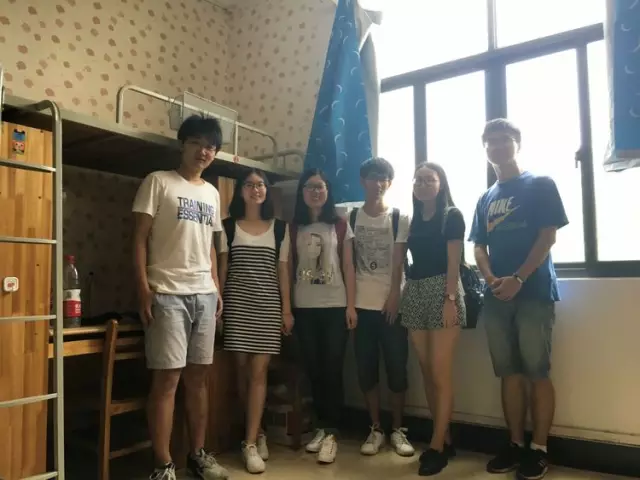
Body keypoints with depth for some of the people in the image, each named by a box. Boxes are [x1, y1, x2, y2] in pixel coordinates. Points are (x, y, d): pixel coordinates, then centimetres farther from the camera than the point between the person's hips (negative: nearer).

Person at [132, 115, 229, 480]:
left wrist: (217, 289, 13)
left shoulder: (212, 193, 17)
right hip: (168, 294, -5)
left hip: (204, 295, 6)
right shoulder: (158, 182, 0)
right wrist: (144, 288, -12)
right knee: (167, 378, -4)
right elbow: (140, 237, -4)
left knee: (199, 376, 10)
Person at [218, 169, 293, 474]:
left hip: (268, 304, 0)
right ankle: (257, 433, 22)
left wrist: (287, 309, 2)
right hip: (236, 303, 0)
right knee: (243, 370, 3)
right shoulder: (228, 226, 6)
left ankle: (250, 443, 1)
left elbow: (282, 271, 7)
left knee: (259, 371, -5)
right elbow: (222, 269, 6)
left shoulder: (279, 228, 8)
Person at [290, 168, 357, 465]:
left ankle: (331, 433, 9)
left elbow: (348, 267, 1)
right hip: (304, 308, 2)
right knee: (313, 370, 8)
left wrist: (351, 305, -5)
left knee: (332, 370, -1)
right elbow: (288, 268, 7)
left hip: (335, 306, -2)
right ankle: (322, 428, 22)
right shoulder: (294, 228, 7)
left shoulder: (340, 226, 3)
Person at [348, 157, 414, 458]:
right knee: (366, 370, 6)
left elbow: (399, 263, -2)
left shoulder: (400, 218, 3)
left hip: (392, 303, -1)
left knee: (397, 368, 2)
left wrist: (394, 298, -12)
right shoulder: (351, 218, 6)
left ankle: (398, 430, 19)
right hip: (362, 304, 1)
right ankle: (375, 430, 21)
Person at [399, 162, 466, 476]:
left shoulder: (452, 216, 1)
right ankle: (444, 438, 19)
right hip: (414, 294, 6)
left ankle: (437, 446, 3)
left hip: (441, 291, -6)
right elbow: (407, 260, 13)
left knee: (441, 373, -5)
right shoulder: (412, 220, 16)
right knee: (427, 371, 7)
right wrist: (398, 296, 8)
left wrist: (450, 299, -16)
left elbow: (453, 261, -7)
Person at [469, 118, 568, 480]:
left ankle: (539, 450, 9)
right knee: (510, 373, 8)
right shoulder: (486, 199, 17)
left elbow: (548, 236, -6)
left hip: (534, 292, -5)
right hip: (497, 297, 5)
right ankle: (516, 445, 18)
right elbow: (480, 247, 13)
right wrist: (491, 279, -7)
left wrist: (518, 279, -16)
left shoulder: (540, 186, 4)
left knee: (538, 372, -1)